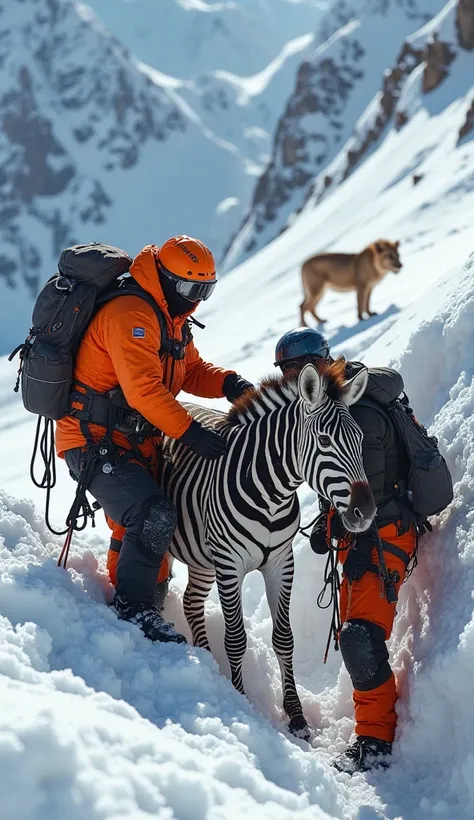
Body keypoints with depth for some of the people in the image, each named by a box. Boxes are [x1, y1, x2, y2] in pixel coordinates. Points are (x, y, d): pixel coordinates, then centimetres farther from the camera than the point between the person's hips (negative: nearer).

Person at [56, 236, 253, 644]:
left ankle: (134, 603, 35)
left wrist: (228, 383, -6)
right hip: (95, 443, -10)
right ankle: (134, 607, -8)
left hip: (136, 445, 10)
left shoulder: (172, 320, 12)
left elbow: (190, 370, 15)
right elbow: (142, 387, -30)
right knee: (154, 517, -23)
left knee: (138, 527, 19)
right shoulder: (130, 315, -21)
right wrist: (190, 431, -33)